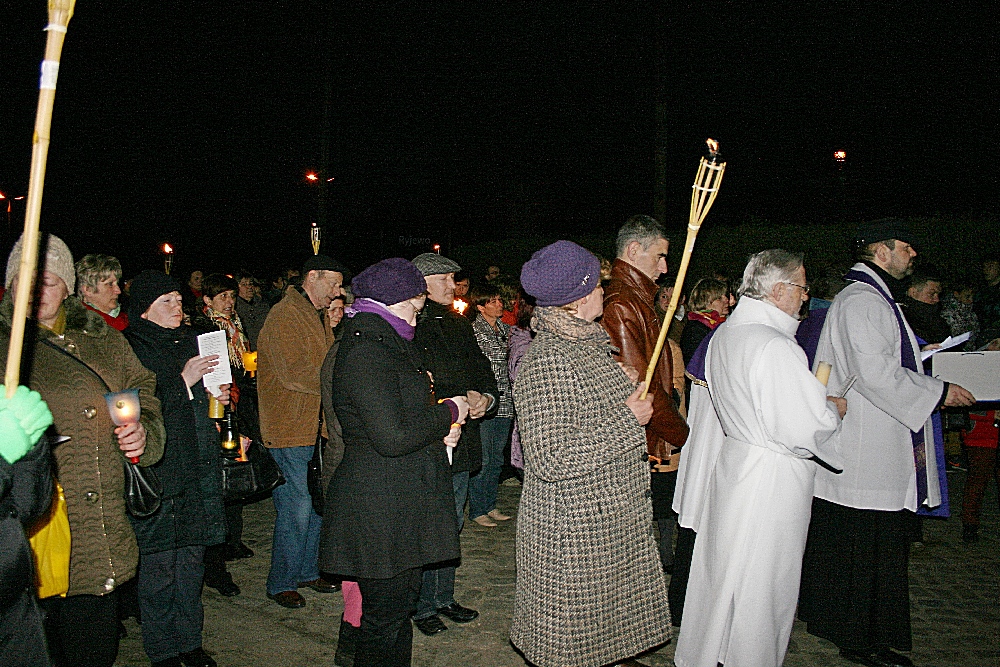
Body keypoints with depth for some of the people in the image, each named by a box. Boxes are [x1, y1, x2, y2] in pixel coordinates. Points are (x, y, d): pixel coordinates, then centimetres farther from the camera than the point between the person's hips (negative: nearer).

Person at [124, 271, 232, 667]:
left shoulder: (190, 340, 15)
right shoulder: (130, 347, -7)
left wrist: (219, 396, 7)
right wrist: (183, 382, -19)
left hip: (197, 469, 6)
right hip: (156, 471, -6)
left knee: (192, 559, 12)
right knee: (159, 566, 1)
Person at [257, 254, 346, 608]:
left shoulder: (319, 316, 17)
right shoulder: (284, 316, -14)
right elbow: (294, 373, -22)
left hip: (317, 428, 9)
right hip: (290, 431, -9)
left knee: (317, 505, 16)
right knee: (296, 512, -2)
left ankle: (308, 571, 31)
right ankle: (280, 583, 14)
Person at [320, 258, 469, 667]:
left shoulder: (386, 344, 16)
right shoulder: (366, 351, -18)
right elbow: (392, 437, -25)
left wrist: (439, 430, 8)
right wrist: (448, 412, -12)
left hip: (403, 503, 10)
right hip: (381, 508, -10)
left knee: (402, 605, 19)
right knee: (386, 617, 2)